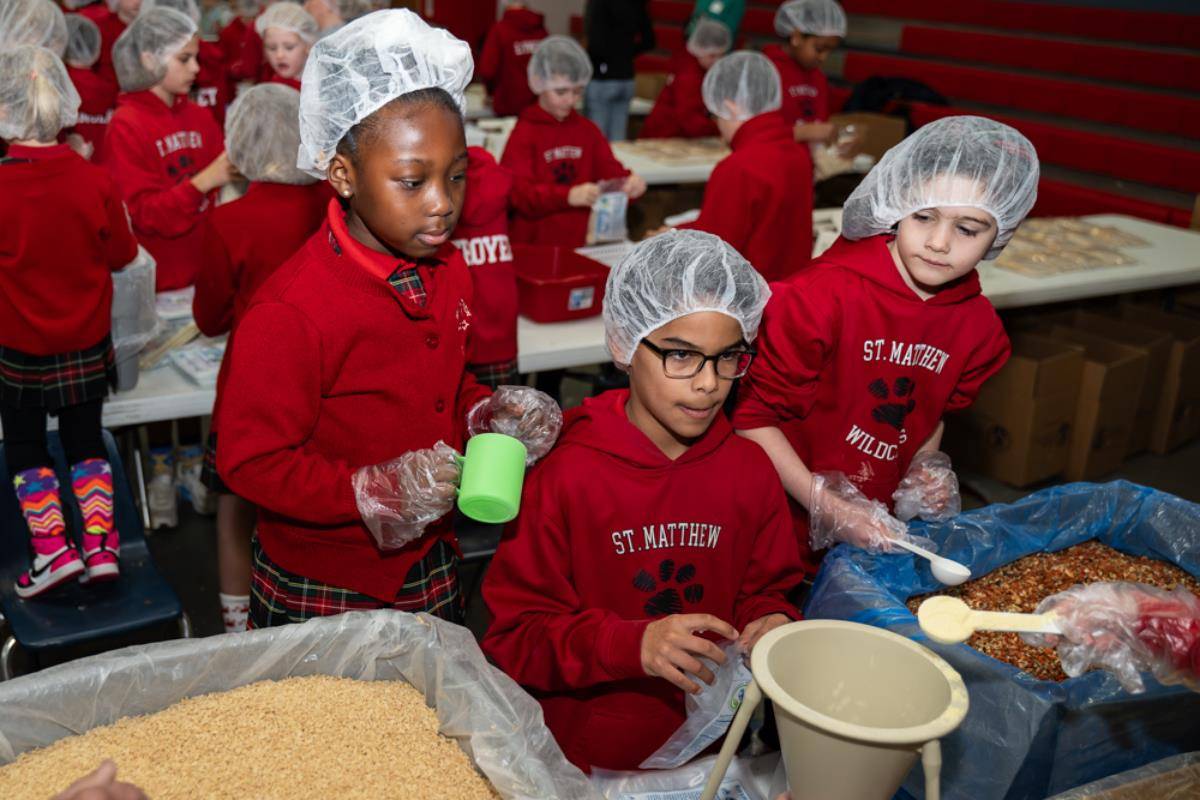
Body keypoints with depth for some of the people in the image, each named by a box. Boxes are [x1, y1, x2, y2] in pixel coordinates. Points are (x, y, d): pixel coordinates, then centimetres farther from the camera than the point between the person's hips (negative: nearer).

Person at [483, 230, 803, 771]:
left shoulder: (750, 470, 3)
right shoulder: (565, 476, -9)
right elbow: (514, 638, -7)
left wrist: (772, 621, -6)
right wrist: (631, 644, -22)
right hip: (589, 754, -3)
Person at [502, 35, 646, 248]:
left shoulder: (587, 130, 12)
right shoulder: (525, 132, -2)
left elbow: (611, 171, 8)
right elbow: (518, 192, -12)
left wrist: (630, 182, -16)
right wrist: (569, 196, -27)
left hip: (580, 243, 5)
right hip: (533, 245, -5)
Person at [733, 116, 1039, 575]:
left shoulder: (979, 326, -2)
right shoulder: (824, 296, -21)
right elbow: (753, 415, -16)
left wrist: (924, 469, -1)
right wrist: (824, 505, -19)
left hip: (875, 532, 5)